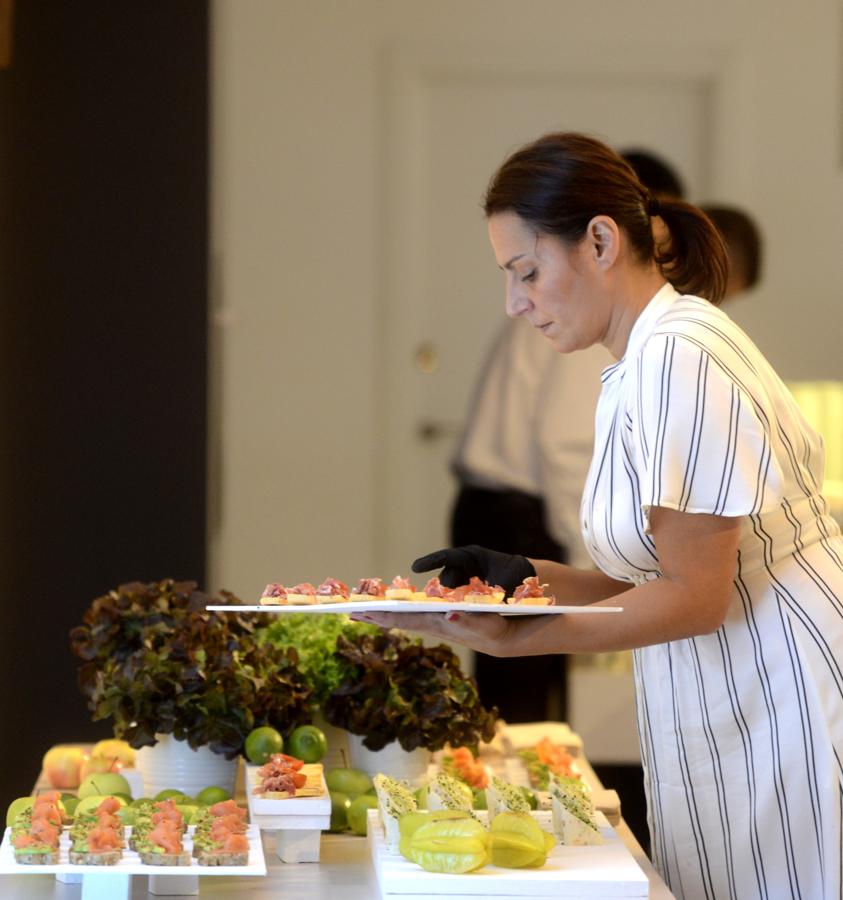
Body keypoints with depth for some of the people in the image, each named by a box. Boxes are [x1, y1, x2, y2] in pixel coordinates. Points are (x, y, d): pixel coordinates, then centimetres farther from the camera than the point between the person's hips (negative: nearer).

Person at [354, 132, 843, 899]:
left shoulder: (677, 357, -17)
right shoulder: (640, 365, 14)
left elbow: (694, 595, -18)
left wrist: (514, 638, -22)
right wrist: (530, 577, 4)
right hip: (730, 721, 9)